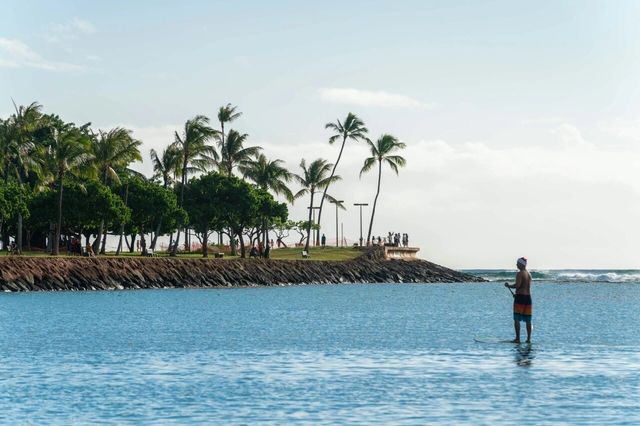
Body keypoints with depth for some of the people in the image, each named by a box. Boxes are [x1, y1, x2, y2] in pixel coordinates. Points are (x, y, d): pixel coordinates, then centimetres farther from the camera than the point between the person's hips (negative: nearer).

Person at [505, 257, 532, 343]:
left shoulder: (519, 274, -11)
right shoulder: (529, 274, 15)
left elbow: (517, 285, -22)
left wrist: (509, 286, -5)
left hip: (520, 297, -8)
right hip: (528, 297, 8)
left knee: (517, 319, -3)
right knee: (528, 320, 8)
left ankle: (517, 338, -6)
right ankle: (528, 338, 7)